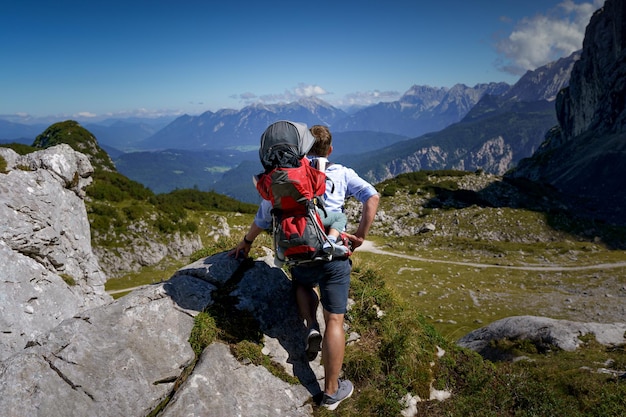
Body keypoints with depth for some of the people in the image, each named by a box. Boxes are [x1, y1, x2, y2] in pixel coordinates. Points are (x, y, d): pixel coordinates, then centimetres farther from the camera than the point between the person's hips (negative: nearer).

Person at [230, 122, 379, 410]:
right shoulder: (341, 173, 9)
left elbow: (263, 218, 14)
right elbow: (372, 197, -2)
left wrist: (246, 242, 29)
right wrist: (360, 235, 2)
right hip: (334, 254, -1)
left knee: (303, 284, 36)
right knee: (335, 320, 7)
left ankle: (311, 327, 12)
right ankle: (332, 391, 16)